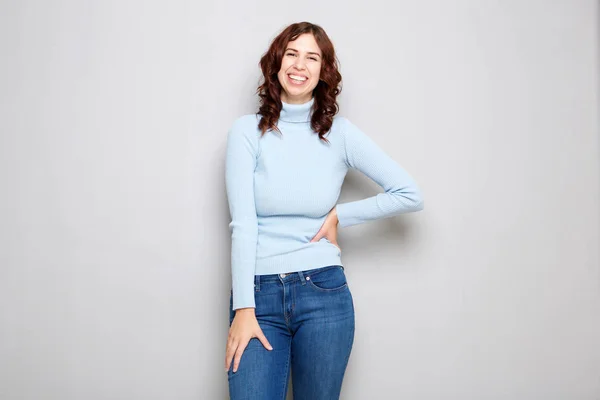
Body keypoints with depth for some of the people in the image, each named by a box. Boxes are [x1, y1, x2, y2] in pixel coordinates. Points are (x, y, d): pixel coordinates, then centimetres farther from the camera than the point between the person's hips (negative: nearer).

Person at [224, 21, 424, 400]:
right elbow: (243, 224, -7)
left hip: (323, 293, 1)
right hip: (258, 294, -1)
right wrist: (243, 309, -11)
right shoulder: (248, 130, -1)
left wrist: (340, 216, -2)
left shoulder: (340, 133, 1)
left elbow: (411, 194, 1)